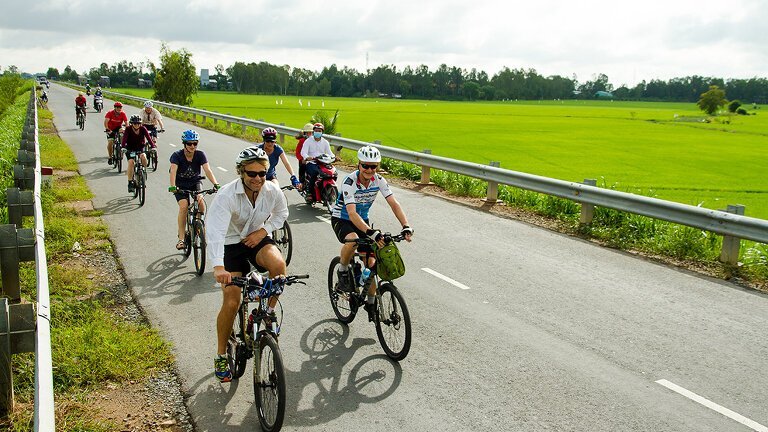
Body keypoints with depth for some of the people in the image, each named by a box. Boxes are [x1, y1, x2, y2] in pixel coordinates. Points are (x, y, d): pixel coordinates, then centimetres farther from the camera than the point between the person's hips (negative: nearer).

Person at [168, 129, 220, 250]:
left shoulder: (200, 154, -14)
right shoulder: (177, 155, -18)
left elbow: (208, 170, -25)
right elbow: (173, 171, -32)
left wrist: (215, 184, -42)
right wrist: (173, 186, -50)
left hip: (195, 182, 1)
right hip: (181, 184, -1)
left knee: (201, 201, -27)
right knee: (184, 205, -24)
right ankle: (181, 238, -17)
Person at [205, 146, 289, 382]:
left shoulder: (273, 191, -15)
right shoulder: (227, 195, -27)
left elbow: (281, 213, 7)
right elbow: (215, 232, -37)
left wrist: (263, 230, -12)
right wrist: (218, 267, -50)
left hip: (258, 239, 3)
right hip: (232, 244, -2)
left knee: (278, 264, -32)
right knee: (231, 302, -9)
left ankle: (268, 312, -6)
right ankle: (221, 356, 12)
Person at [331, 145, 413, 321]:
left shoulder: (378, 180, -14)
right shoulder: (349, 182, -29)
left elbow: (394, 204, -19)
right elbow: (352, 213, -39)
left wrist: (406, 226, -35)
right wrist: (371, 232, -53)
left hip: (362, 220, 5)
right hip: (341, 219, -5)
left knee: (371, 262, -4)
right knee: (353, 240, -39)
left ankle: (370, 302, 15)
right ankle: (343, 271, -10)